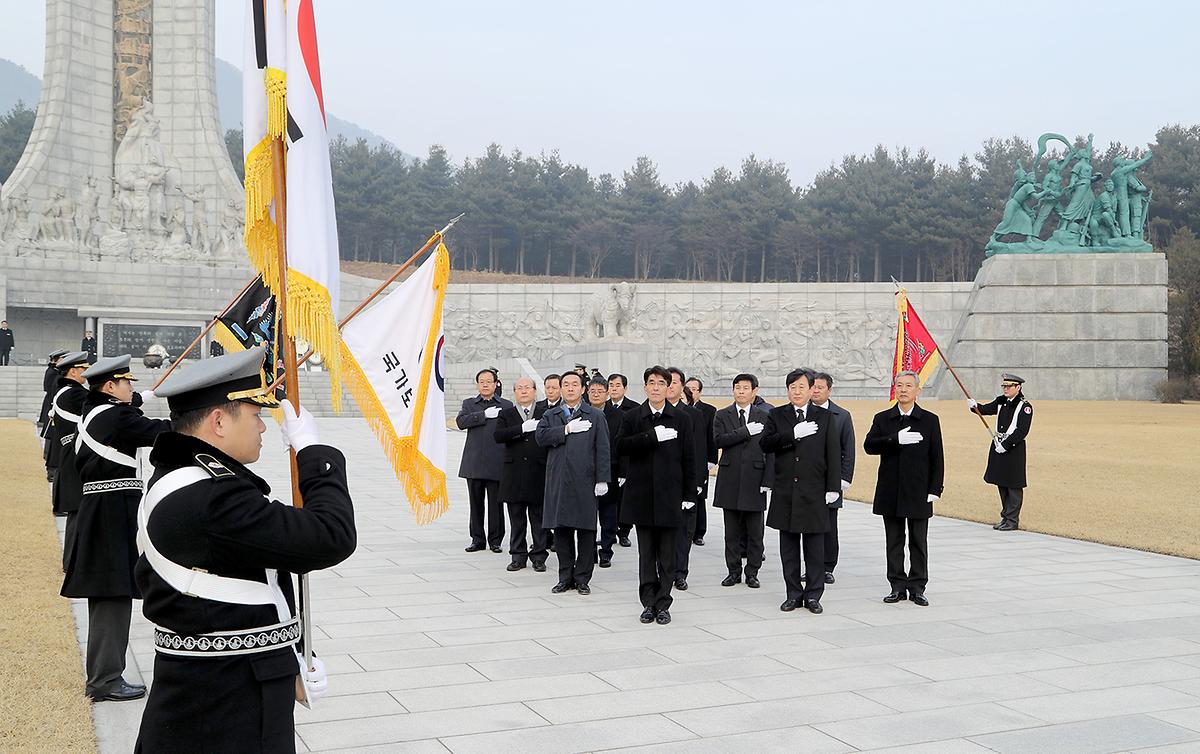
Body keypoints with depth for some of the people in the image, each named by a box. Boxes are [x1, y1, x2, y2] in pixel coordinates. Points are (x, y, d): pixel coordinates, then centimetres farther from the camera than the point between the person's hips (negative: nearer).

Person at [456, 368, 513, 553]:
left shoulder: (506, 406, 8)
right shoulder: (469, 404, 12)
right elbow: (461, 422, -7)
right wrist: (485, 415, -14)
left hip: (496, 463, -1)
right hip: (474, 464, 2)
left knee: (496, 504, 1)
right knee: (476, 503, 7)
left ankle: (495, 540, 12)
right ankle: (477, 539, 17)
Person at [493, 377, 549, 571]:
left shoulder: (545, 415, 7)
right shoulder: (506, 414, 8)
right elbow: (498, 435, -10)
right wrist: (522, 428, -17)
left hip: (539, 474, -1)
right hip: (514, 474, 1)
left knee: (538, 518, 4)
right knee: (516, 519, 7)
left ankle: (539, 557, 12)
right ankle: (518, 556, 16)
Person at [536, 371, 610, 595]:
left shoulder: (595, 416, 7)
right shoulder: (550, 416, 14)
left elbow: (602, 450, 1)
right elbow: (540, 436, -5)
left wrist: (602, 480, -6)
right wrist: (566, 429, -11)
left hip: (585, 482, -2)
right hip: (558, 482, 2)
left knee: (586, 530, 0)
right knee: (561, 529, 5)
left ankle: (582, 577, 9)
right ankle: (565, 577, 14)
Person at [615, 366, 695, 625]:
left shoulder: (681, 420, 5)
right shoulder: (632, 418, 5)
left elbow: (688, 458, 4)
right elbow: (621, 446, -11)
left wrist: (688, 494, 0)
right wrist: (653, 436, -20)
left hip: (669, 496, 0)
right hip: (642, 495, 0)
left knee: (667, 556, 4)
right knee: (646, 554, 7)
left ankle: (662, 604, 11)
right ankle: (648, 603, 15)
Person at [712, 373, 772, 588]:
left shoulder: (764, 417, 5)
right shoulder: (722, 415, 6)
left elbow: (770, 450, 2)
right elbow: (719, 440, -11)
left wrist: (768, 480, -6)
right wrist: (746, 431, -16)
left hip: (754, 479, 0)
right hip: (730, 479, 1)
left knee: (755, 531, 4)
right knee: (732, 531, 7)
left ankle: (752, 572, 13)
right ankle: (733, 571, 16)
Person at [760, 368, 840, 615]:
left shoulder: (824, 417, 5)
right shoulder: (777, 415, 6)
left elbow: (833, 454, 2)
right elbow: (765, 443, -8)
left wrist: (832, 488, -4)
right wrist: (793, 434, -19)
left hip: (814, 492, -1)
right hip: (785, 491, 1)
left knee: (814, 546, 3)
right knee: (789, 545, 7)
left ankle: (813, 595, 12)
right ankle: (794, 594, 16)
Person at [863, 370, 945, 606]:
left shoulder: (930, 420, 3)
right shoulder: (882, 419, 6)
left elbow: (936, 458, 2)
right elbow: (869, 445, -10)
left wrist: (934, 489, -5)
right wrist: (896, 440, -23)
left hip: (918, 493, -1)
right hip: (890, 493, 1)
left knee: (918, 542, 4)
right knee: (894, 542, 7)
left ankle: (917, 587, 13)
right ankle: (897, 586, 15)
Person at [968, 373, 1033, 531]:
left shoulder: (1025, 406, -10)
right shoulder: (1001, 401, 11)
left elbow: (1022, 431, -15)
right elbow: (987, 409, 0)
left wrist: (1005, 445, -19)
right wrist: (975, 405, -20)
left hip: (1014, 448, -7)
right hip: (998, 446, 7)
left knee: (1013, 486, -2)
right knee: (1001, 484, 13)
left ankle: (1013, 521, 5)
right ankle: (1005, 517, 23)